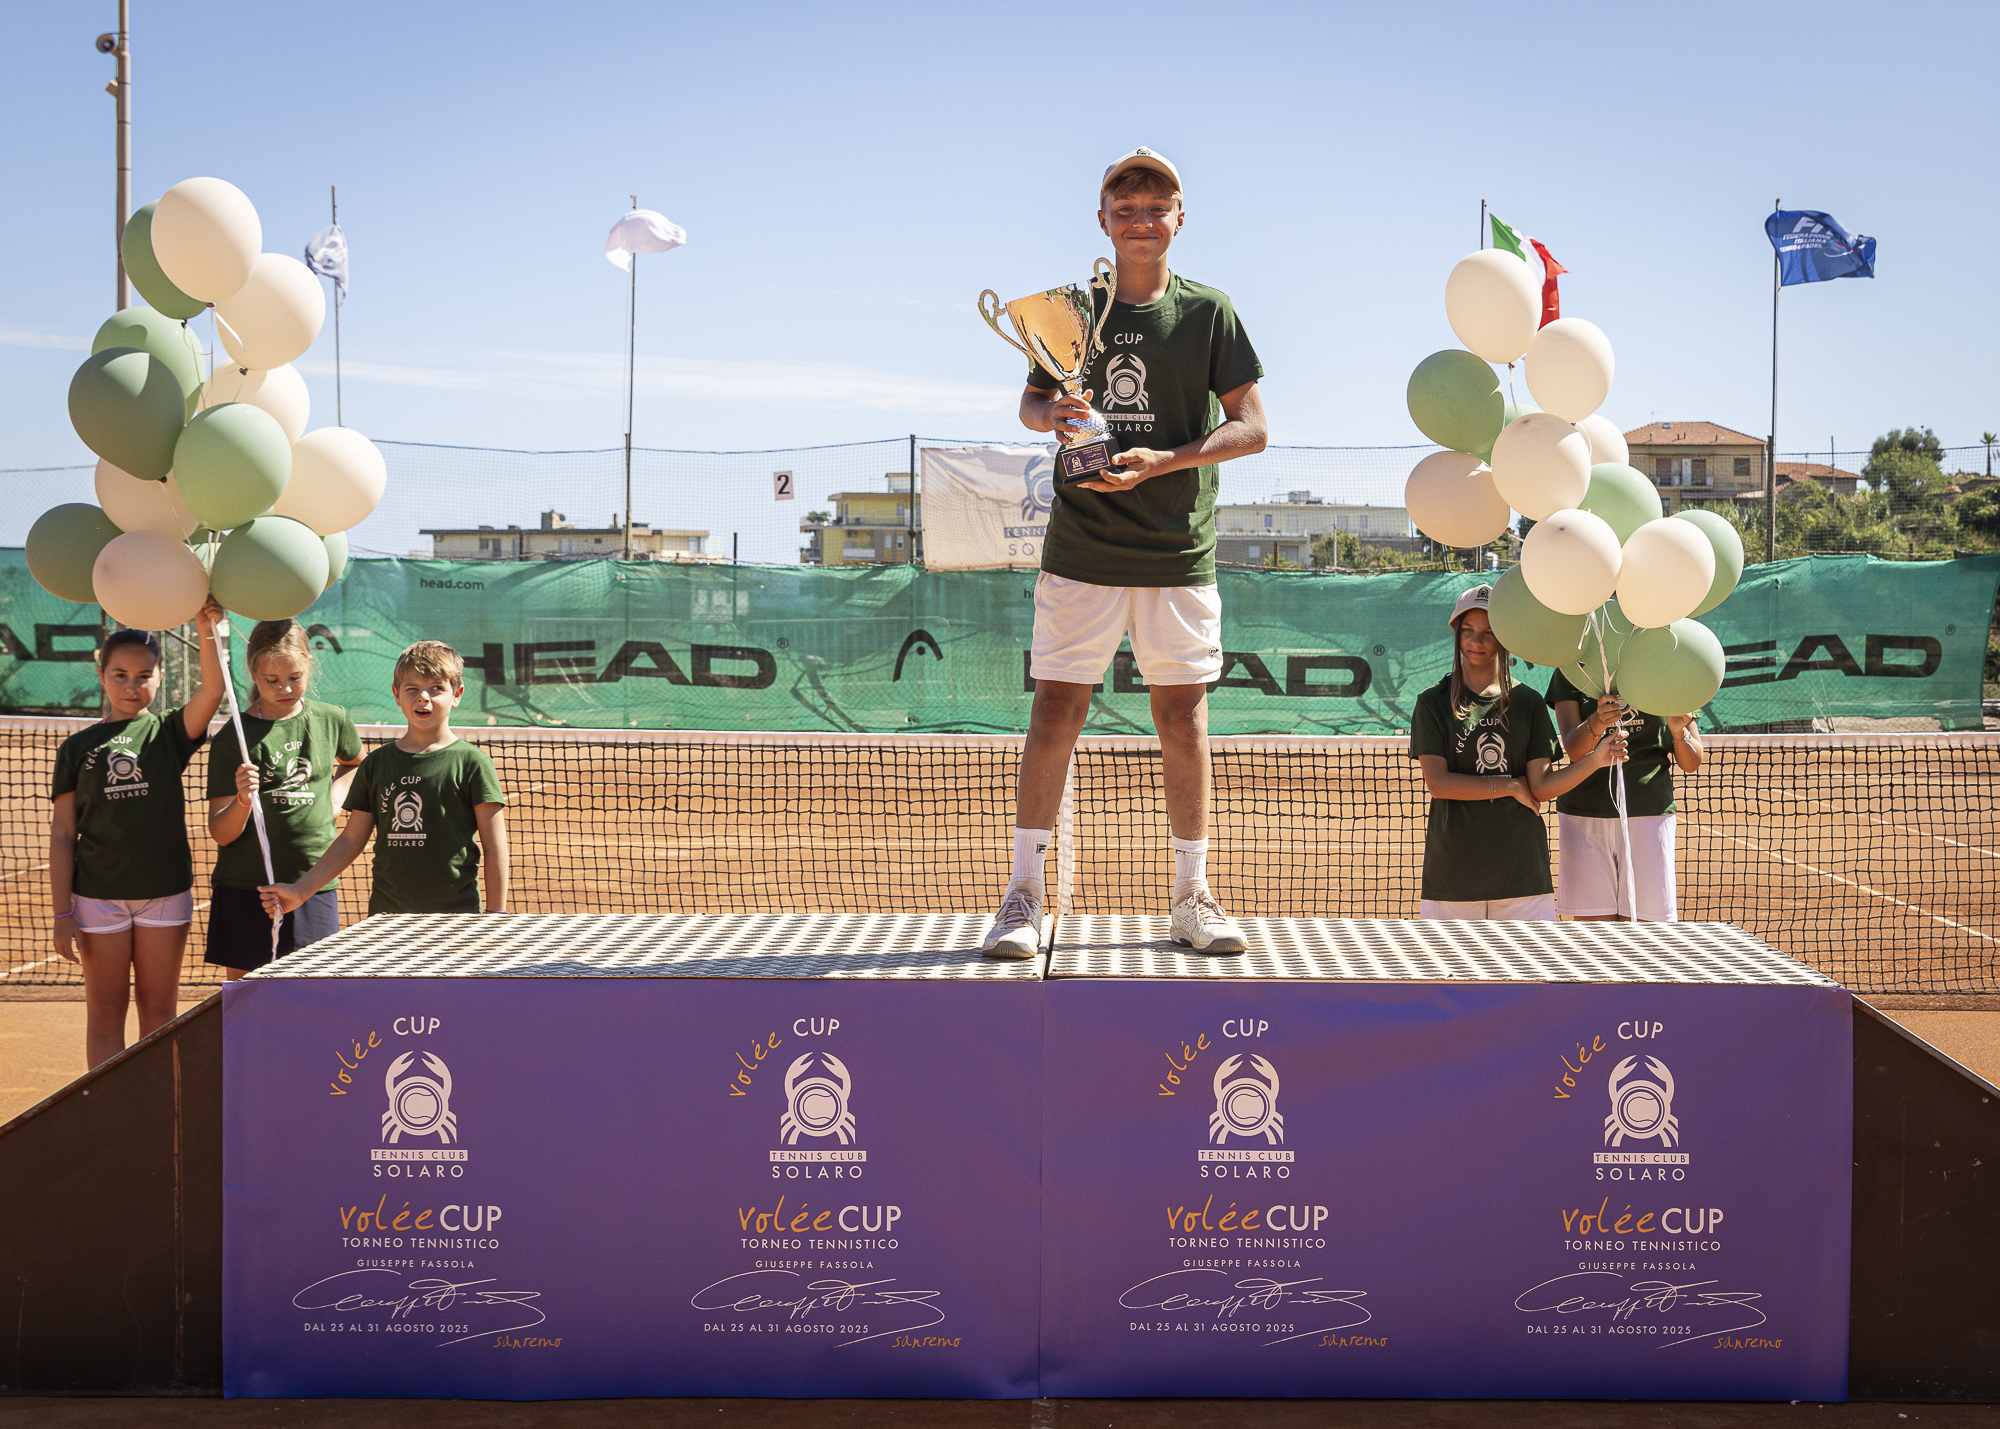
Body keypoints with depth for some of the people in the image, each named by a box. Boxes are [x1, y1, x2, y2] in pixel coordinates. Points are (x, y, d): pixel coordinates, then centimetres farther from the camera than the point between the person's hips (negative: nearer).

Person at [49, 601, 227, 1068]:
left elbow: (213, 688, -17)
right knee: (105, 1012, 5)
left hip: (165, 892, 1)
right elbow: (62, 836, 2)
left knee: (159, 1010, 8)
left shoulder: (169, 731, 4)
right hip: (98, 896, -1)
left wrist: (206, 629, -33)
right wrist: (62, 913, -3)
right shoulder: (78, 747, 3)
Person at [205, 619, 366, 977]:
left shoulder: (332, 720, 5)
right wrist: (243, 800, -26)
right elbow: (220, 834, -6)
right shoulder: (233, 737, -5)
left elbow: (354, 763, 30)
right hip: (246, 888, -2)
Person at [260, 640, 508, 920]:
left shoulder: (472, 762, -2)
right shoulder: (376, 763, 10)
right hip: (384, 914, 4)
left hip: (456, 916, -3)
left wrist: (496, 917, -7)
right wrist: (300, 891, 9)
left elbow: (494, 847, -3)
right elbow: (351, 840, 14)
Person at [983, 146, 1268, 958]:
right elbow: (1030, 402, 13)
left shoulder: (1208, 313, 2)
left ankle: (1192, 898, 13)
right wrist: (1051, 417, -12)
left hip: (1178, 554, 0)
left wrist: (1161, 461, -15)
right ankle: (1023, 895, 3)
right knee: (1055, 710, -2)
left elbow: (1251, 428, -1)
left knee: (1183, 716, 4)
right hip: (1081, 549, 0)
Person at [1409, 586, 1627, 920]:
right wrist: (1512, 786, -7)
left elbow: (1541, 787, 0)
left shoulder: (1528, 703, 8)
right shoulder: (1433, 704, 3)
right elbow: (1437, 783, -7)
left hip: (1521, 865, 1)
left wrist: (1595, 760, -15)